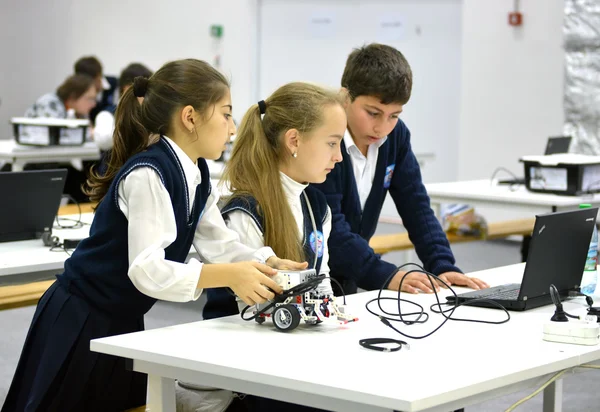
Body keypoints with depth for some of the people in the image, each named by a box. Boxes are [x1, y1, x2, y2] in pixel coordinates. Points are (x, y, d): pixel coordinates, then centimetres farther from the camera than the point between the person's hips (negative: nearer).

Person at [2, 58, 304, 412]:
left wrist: (270, 264, -15)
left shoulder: (197, 174, 4)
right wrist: (228, 276, -39)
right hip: (79, 324, -9)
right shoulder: (147, 175, -25)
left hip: (124, 322, 9)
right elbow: (147, 270, -32)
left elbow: (219, 243, 2)